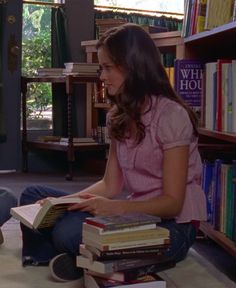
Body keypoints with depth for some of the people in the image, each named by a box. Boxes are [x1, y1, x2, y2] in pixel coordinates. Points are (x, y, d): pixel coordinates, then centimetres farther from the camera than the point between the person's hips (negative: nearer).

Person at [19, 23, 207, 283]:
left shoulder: (171, 115, -15)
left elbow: (173, 202, -16)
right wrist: (61, 202, -10)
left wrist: (115, 207, -30)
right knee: (33, 197, -2)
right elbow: (110, 185, 6)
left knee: (69, 231, -30)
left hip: (172, 225, -7)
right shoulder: (118, 117, 9)